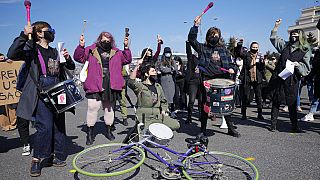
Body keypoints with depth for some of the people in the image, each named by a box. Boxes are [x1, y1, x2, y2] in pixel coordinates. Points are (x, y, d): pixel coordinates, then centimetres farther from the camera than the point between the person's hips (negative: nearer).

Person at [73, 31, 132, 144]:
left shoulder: (116, 53, 15)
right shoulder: (91, 51, 7)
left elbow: (127, 60, 9)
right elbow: (78, 57, 4)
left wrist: (126, 47, -3)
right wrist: (81, 46, -11)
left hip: (111, 86, 3)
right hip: (95, 86, -3)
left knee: (109, 108, 13)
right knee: (92, 108, -6)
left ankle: (109, 131, 29)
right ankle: (90, 133, 11)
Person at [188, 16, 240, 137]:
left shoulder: (223, 49, 17)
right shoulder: (203, 48, 8)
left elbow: (229, 62, 19)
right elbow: (191, 39, -5)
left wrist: (231, 68, -2)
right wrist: (196, 26, -14)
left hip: (222, 78, 3)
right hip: (207, 79, -2)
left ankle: (231, 128, 21)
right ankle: (203, 130, 13)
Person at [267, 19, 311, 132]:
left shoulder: (305, 50, 4)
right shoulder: (285, 45, 14)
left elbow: (306, 68, 1)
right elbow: (273, 38, 23)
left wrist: (297, 64, -17)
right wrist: (276, 27, 13)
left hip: (292, 81, -2)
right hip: (278, 78, 3)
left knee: (292, 104, 5)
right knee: (276, 102, 5)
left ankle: (295, 126, 18)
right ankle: (273, 124, 14)